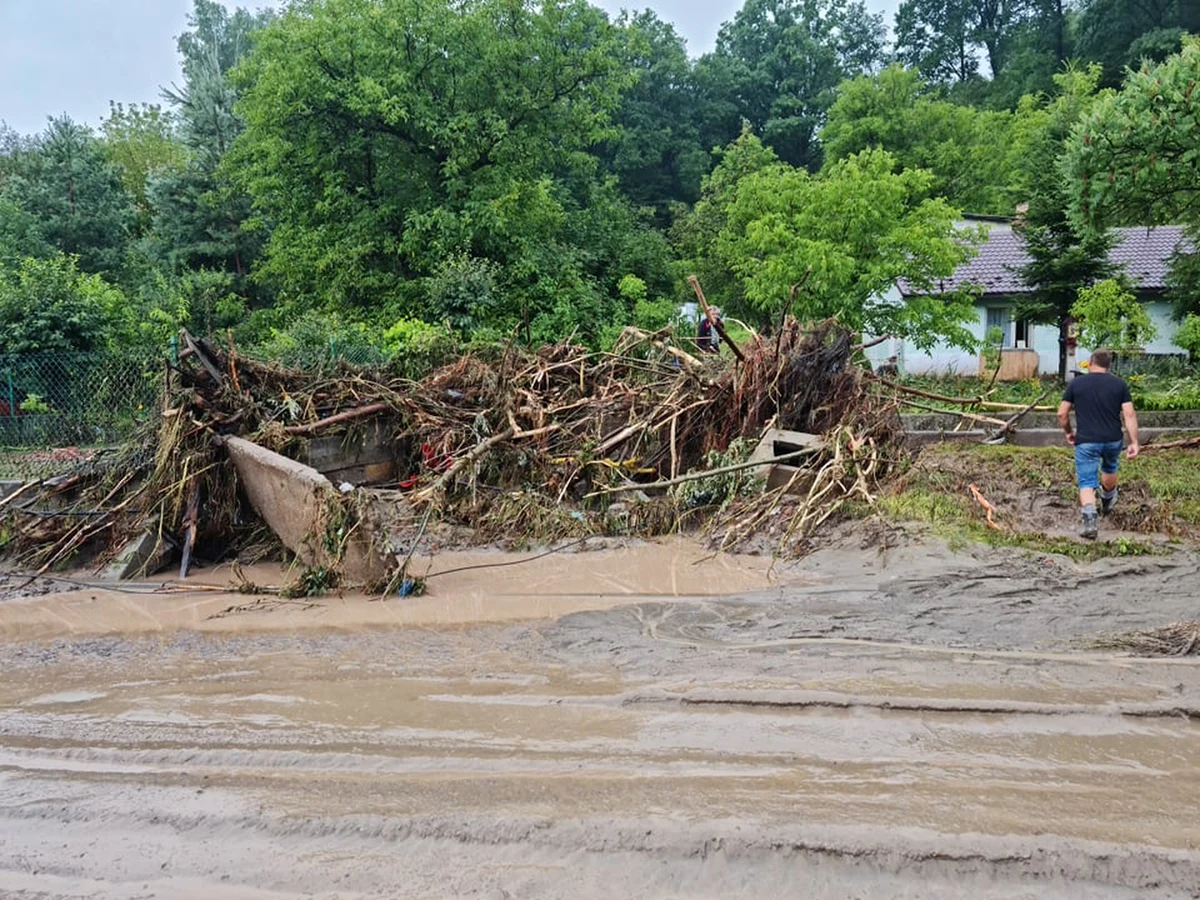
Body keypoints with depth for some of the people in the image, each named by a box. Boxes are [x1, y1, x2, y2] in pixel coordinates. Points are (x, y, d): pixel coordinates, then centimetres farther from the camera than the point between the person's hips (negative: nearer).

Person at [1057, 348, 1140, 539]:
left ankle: (1089, 520, -18)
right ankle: (1107, 501, 54)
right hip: (1113, 440, 2)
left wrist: (1068, 432, 17)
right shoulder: (1120, 384, 3)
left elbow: (1062, 413, 0)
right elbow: (1129, 415, -4)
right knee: (1110, 468, 30)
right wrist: (1134, 442, -2)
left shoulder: (1076, 383, 0)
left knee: (1087, 482, 1)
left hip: (1086, 442, -2)